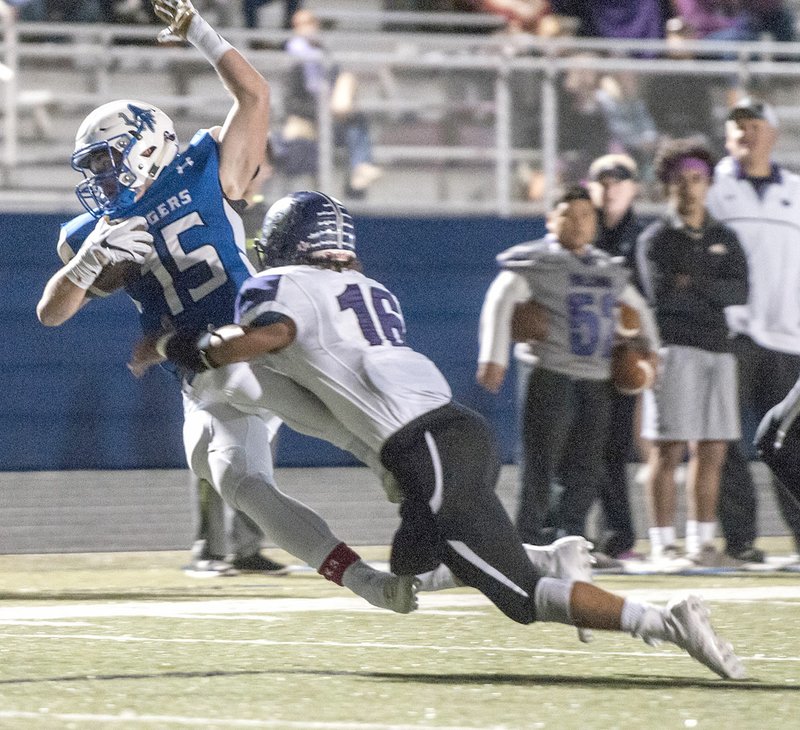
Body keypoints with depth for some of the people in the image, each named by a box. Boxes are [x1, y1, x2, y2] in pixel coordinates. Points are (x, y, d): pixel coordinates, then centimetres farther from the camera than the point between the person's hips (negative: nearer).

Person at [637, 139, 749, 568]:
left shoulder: (724, 239, 16)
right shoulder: (656, 240, 3)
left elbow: (739, 292, 1)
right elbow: (661, 293, -12)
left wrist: (692, 284, -10)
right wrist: (713, 295, -3)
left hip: (718, 348, 5)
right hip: (674, 349, -5)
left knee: (712, 452, 4)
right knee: (669, 449, -8)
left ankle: (700, 543, 10)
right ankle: (662, 544, -7)